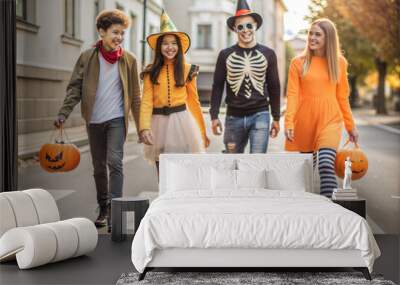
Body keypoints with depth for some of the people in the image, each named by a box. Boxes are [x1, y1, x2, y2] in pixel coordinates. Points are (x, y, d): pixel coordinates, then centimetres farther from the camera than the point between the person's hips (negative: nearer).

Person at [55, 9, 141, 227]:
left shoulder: (129, 60, 1)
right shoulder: (87, 57, 0)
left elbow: (135, 95, 4)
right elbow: (74, 88, 1)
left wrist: (141, 126, 3)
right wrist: (63, 113, -12)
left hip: (117, 119, -2)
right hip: (94, 120, 2)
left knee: (115, 161, -17)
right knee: (99, 167, 10)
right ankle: (103, 209, 24)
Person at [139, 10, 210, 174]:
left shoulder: (187, 70, 6)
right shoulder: (151, 72, 5)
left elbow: (194, 101, 9)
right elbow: (146, 101, -3)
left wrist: (202, 132, 9)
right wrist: (145, 127, -19)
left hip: (182, 121, 0)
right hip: (160, 123, 1)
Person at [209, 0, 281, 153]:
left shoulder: (268, 54, 4)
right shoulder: (225, 55, 3)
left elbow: (274, 87, 8)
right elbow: (217, 87, 5)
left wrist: (276, 118, 6)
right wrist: (214, 116, -2)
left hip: (260, 116, -1)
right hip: (234, 117, 1)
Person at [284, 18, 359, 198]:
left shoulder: (339, 62, 6)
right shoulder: (298, 63, 3)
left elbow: (342, 97, 13)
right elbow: (292, 95, -3)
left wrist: (350, 126, 15)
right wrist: (289, 123, -15)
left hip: (330, 121, -1)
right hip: (304, 122, 1)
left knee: (326, 164, -21)